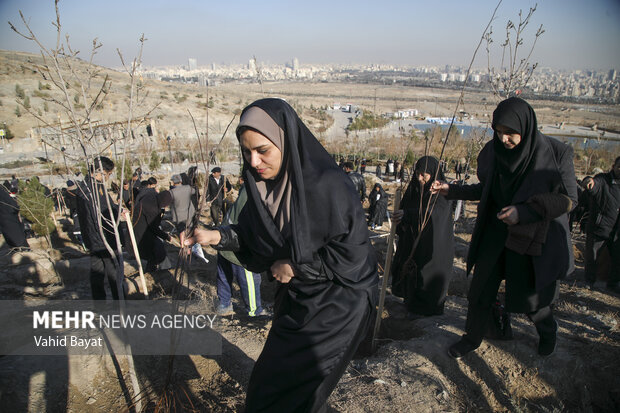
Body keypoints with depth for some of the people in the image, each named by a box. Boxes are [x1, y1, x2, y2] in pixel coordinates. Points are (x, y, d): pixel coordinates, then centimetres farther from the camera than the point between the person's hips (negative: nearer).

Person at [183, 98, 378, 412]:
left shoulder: (327, 185, -28)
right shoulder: (264, 184, -7)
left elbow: (353, 250, -24)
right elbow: (252, 234, 5)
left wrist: (295, 267, -18)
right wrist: (219, 237, -13)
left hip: (337, 302, -6)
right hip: (296, 296, 7)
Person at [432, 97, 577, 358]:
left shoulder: (556, 154, -16)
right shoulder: (493, 151, -6)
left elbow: (568, 199, -13)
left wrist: (524, 211, -26)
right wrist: (452, 191, -5)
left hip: (533, 236, -3)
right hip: (495, 231, 3)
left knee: (528, 297, 9)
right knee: (480, 288, 6)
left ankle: (548, 329, 45)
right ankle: (472, 338, 29)